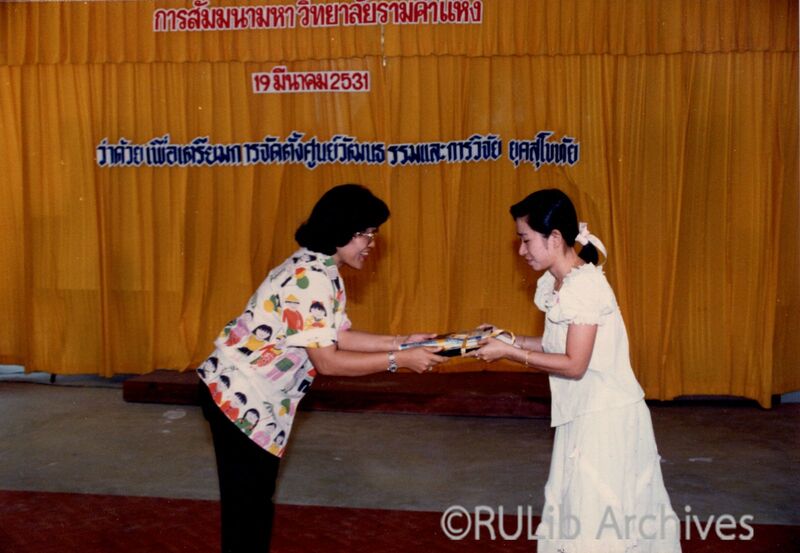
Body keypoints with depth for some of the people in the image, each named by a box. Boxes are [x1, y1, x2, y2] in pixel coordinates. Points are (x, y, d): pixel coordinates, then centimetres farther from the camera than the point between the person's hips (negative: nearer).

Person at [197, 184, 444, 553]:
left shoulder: (322, 272, 8)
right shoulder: (311, 278, -24)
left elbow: (340, 336, 9)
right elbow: (326, 361, -24)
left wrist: (401, 342, 1)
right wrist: (398, 360, -21)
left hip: (252, 397, 10)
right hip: (240, 397, -10)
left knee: (256, 498, 20)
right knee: (247, 505, 3)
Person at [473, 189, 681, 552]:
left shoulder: (585, 286, -22)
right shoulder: (552, 284, 6)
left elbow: (574, 364, -22)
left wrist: (509, 354, -19)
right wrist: (510, 339, 2)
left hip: (606, 417, -9)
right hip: (582, 414, 9)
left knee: (599, 522, 1)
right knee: (573, 513, 17)